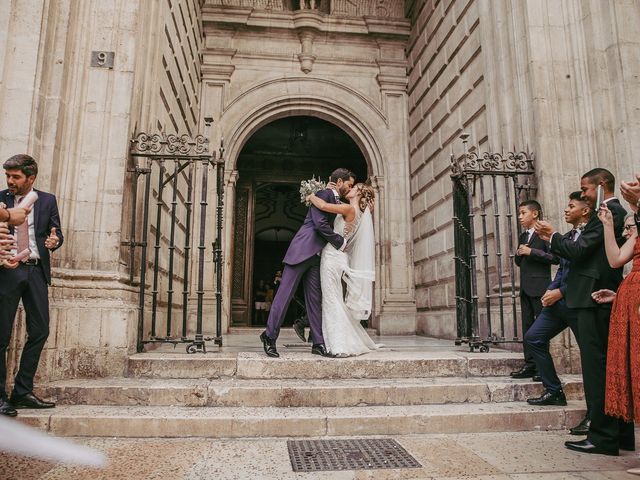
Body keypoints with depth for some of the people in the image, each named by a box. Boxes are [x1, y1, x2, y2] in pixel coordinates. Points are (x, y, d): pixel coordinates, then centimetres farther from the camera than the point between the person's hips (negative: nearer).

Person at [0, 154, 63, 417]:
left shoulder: (47, 200, 9)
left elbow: (56, 232, 9)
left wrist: (54, 240, -14)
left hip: (36, 271, 2)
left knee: (40, 331, 4)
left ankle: (23, 392, 16)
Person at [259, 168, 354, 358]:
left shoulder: (338, 203, 21)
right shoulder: (324, 194, -5)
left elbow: (334, 226, 26)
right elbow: (320, 224, -16)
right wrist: (340, 241, -9)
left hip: (316, 256, 8)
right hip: (302, 249, -8)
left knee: (315, 299, 6)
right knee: (285, 293, -4)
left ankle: (318, 342, 8)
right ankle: (270, 336, 5)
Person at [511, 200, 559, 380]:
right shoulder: (522, 236, 19)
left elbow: (555, 257, -15)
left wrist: (531, 252, -16)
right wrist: (519, 254, 3)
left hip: (540, 287, -8)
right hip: (525, 288, 8)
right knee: (527, 326, 7)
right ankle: (530, 365, 12)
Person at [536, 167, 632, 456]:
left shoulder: (605, 213, -12)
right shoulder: (619, 213, 18)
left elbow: (578, 251, -18)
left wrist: (553, 236, -2)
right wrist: (554, 240, 12)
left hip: (594, 298, -10)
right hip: (608, 298, 10)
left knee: (596, 368, -6)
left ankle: (603, 437, 1)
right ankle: (621, 434, 24)